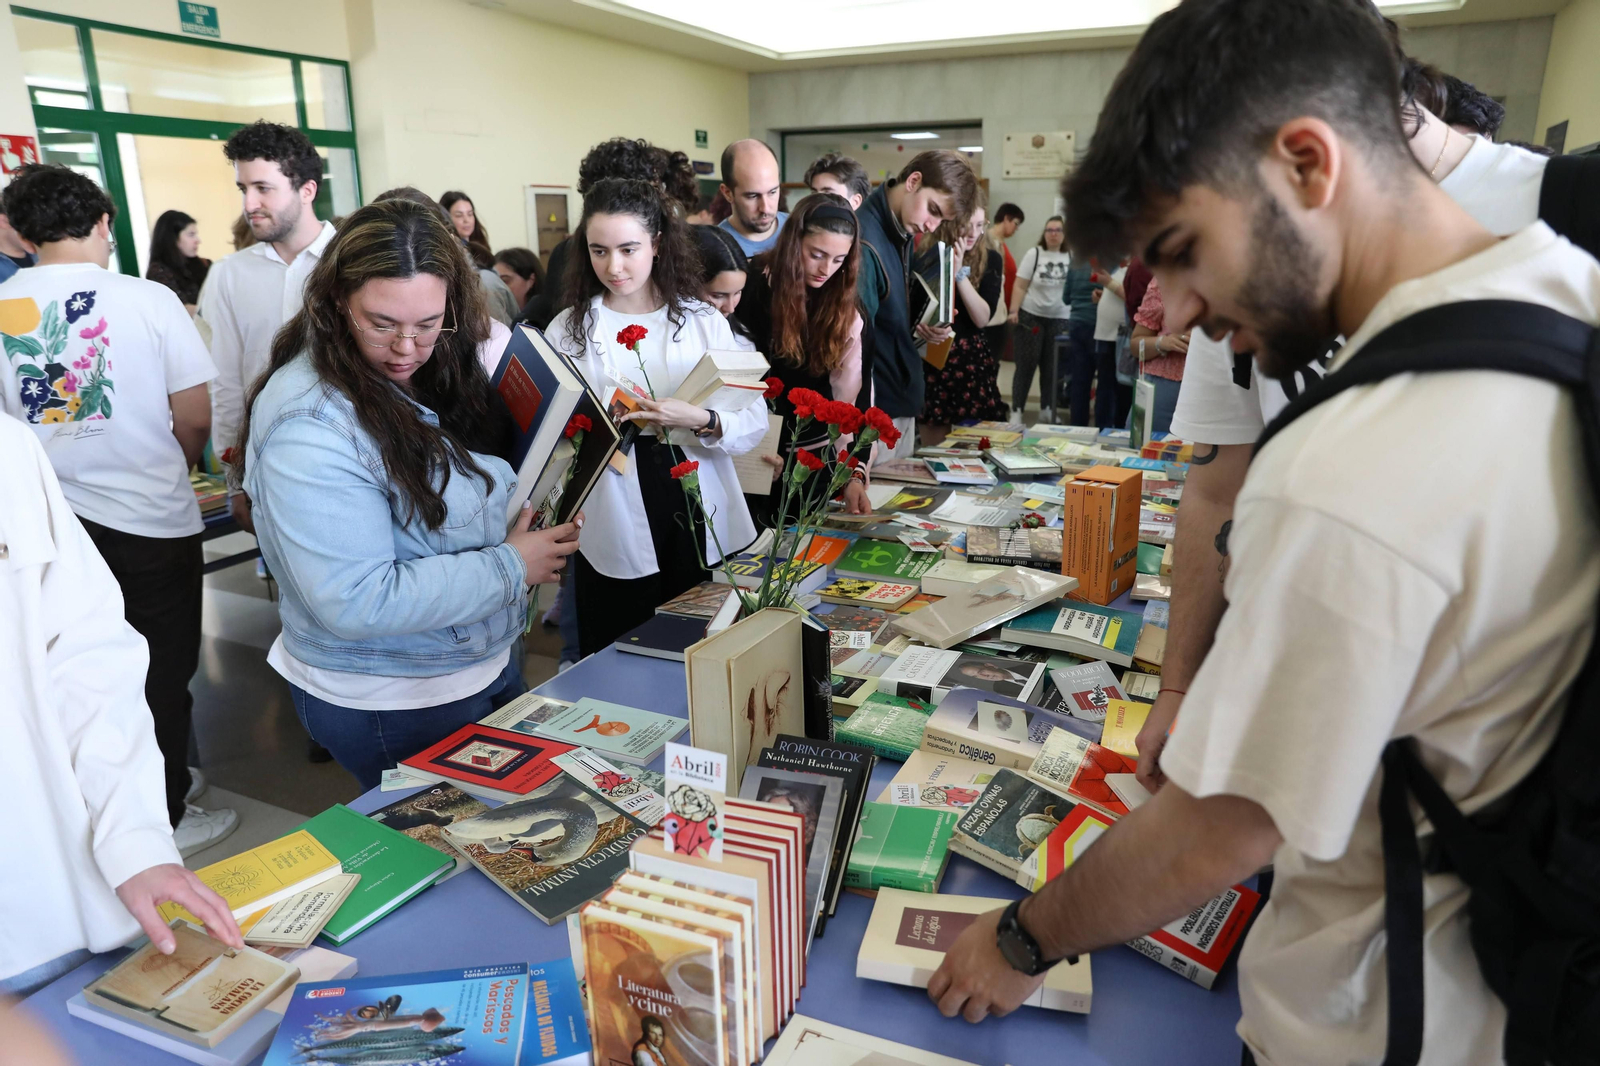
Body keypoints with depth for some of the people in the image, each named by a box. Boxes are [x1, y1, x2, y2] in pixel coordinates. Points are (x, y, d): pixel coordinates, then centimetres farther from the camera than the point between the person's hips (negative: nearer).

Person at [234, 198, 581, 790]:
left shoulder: (439, 371, -1)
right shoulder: (309, 425, -26)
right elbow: (357, 603, -30)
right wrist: (510, 567, -24)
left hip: (488, 665, 8)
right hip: (392, 706, -8)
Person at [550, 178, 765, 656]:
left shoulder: (706, 322, 4)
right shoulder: (568, 330, 4)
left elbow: (754, 424, -3)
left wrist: (701, 421, -21)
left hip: (704, 530, 1)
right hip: (616, 539, 0)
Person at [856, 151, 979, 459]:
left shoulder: (902, 231, 7)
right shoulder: (863, 238, -22)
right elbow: (856, 342, -24)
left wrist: (920, 328, 1)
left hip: (902, 400, 9)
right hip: (873, 411, -9)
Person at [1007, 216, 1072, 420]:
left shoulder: (1070, 258, 6)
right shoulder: (1034, 254, -1)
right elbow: (1019, 286, -5)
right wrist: (1013, 311, -15)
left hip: (1059, 319, 3)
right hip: (1030, 316, -2)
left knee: (1052, 367, 6)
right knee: (1026, 366, 1)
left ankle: (1047, 409, 16)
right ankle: (1017, 409, 8)